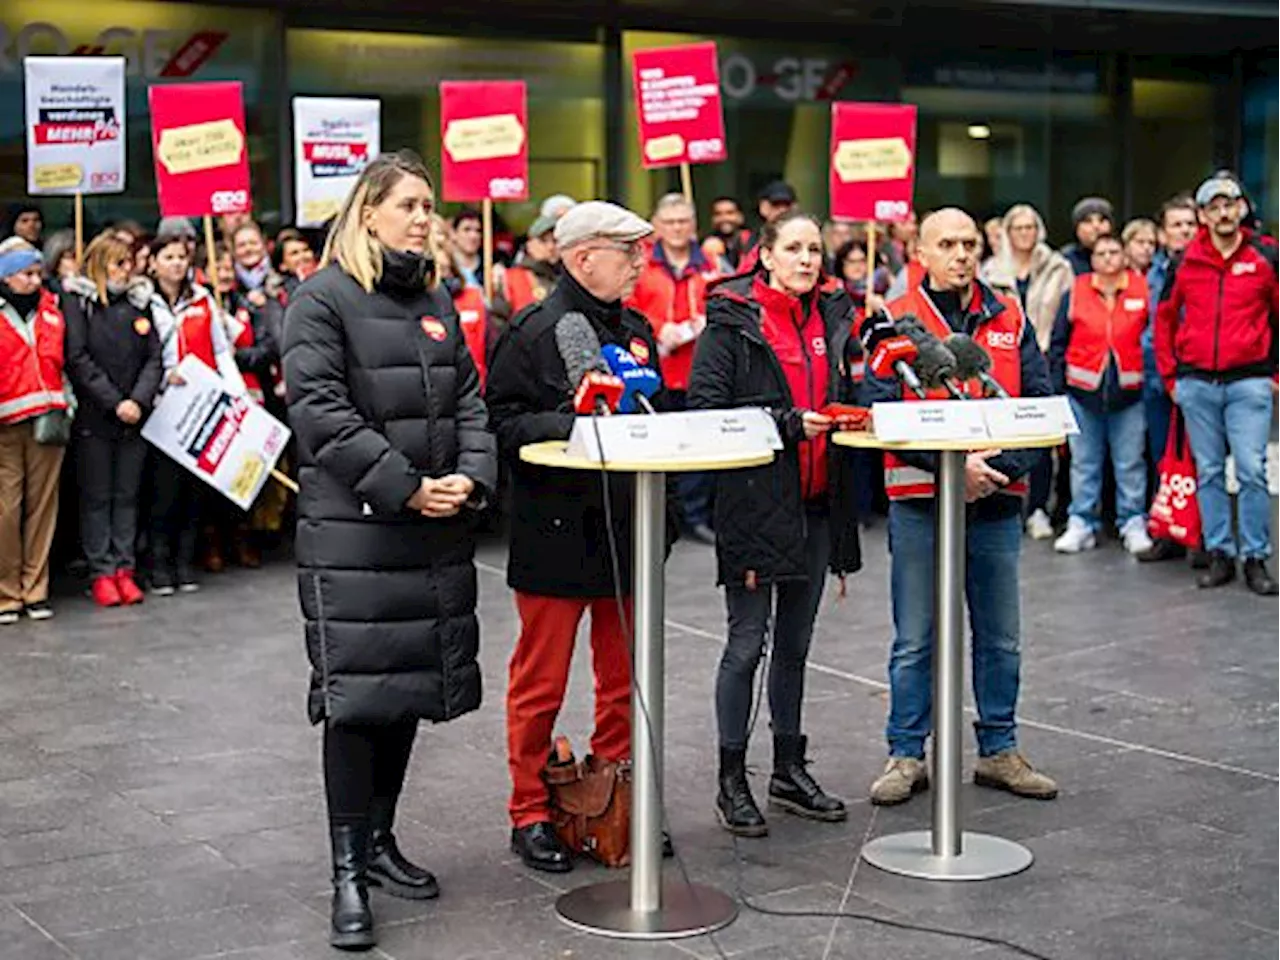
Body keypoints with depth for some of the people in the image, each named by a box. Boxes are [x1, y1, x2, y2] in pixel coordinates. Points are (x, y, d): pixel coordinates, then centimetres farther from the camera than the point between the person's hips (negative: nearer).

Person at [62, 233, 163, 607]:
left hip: (135, 417, 4)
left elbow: (154, 357, 5)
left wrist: (139, 399, -10)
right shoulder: (78, 301, -1)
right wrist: (113, 402, -14)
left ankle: (124, 568, 11)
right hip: (93, 418, -4)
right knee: (96, 496, 2)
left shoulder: (140, 300, 10)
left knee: (128, 495, 7)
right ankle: (101, 572, 6)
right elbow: (78, 358, -9)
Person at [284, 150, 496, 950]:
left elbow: (469, 402, 14)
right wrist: (405, 486, -18)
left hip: (437, 529, 7)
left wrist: (471, 477, -5)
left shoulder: (436, 301, 15)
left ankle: (380, 839, 25)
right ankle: (349, 872, 1)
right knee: (357, 694, -6)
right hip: (352, 531, -7)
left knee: (413, 685, 11)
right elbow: (321, 412, -14)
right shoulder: (324, 298, -5)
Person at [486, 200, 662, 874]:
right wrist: (571, 424, -26)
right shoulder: (534, 332, -9)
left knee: (624, 679, 13)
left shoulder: (635, 330, 15)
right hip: (556, 533, -7)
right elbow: (502, 421, -15)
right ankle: (529, 813, 13)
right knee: (542, 683, 2)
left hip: (626, 531, 7)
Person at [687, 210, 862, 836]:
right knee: (747, 643, -1)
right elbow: (705, 408, -14)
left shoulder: (832, 318, 12)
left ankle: (790, 772, 25)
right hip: (755, 499, -6)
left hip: (817, 502, 6)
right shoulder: (733, 321, -6)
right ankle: (732, 783, 9)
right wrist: (788, 424, -19)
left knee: (795, 642, 14)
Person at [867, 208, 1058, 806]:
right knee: (915, 641, 4)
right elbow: (884, 410, -10)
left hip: (997, 498, 3)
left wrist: (1002, 463, -14)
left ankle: (999, 751, 25)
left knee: (999, 637, 12)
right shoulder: (896, 320, -1)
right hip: (919, 496, -3)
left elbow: (1040, 400, 3)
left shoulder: (1010, 319, 8)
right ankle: (906, 756, 14)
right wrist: (953, 461, -20)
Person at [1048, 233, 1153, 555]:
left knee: (1130, 463, 5)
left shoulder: (1143, 290, 1)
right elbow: (1059, 342, 7)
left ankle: (1133, 525, 14)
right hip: (1083, 392, 1)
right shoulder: (1075, 293, 3)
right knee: (1084, 462, 8)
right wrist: (1058, 384, 2)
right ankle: (1082, 524, 16)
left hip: (1129, 392, -1)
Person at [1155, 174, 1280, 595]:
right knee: (1208, 473, 6)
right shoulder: (1185, 264, 6)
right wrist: (1170, 376, 10)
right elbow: (1164, 319, 15)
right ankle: (1219, 554, 14)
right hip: (1196, 383, 2)